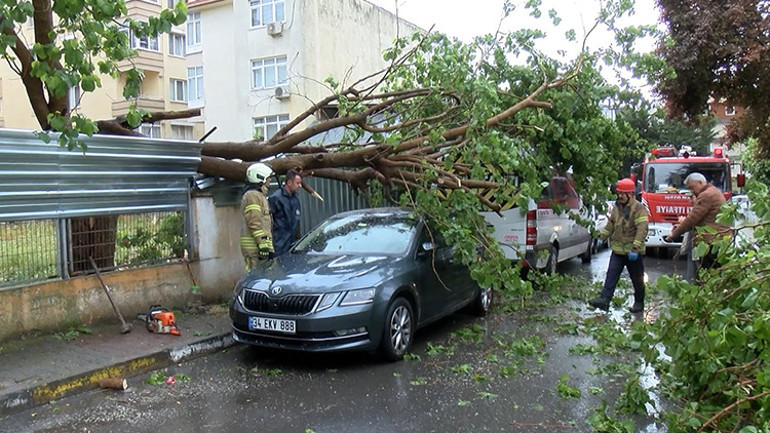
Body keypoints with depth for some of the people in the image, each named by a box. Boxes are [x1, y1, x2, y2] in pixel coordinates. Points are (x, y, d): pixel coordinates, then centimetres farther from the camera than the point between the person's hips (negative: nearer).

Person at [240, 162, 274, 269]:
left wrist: (269, 247, 25)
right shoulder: (252, 195, -9)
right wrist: (263, 244, -21)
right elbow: (254, 223, -18)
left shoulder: (260, 195, 24)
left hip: (259, 245, 10)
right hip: (254, 246, -10)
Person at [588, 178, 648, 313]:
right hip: (617, 250, 6)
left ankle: (639, 303, 23)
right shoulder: (617, 207, 10)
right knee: (611, 275, -2)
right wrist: (601, 237, 13)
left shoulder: (639, 208, -13)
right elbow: (610, 224, 20)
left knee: (637, 279, 9)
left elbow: (642, 229, -20)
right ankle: (604, 299, -5)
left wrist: (635, 247, -27)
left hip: (632, 251, -6)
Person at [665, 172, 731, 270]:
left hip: (712, 241, -11)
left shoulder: (706, 195, -12)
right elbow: (701, 219, 23)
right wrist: (682, 225, 11)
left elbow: (693, 218, -14)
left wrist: (674, 234, -5)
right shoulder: (714, 192, 22)